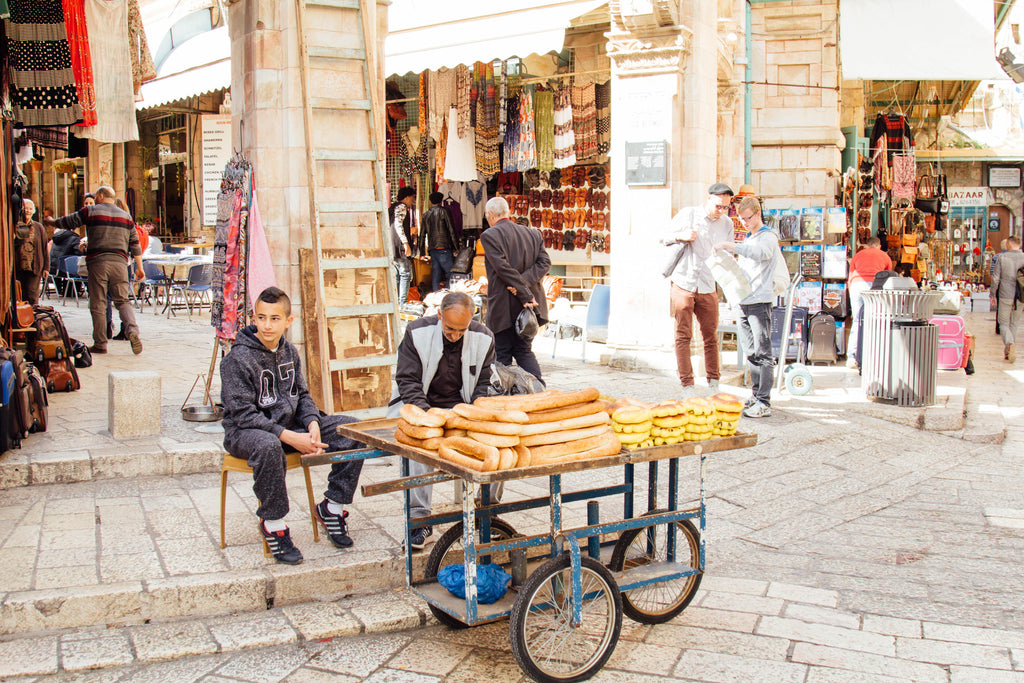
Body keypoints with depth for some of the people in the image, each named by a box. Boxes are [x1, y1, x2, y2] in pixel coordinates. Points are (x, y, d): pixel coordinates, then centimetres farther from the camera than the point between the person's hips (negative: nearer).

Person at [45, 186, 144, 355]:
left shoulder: (90, 212, 4)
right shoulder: (125, 216, 14)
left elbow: (68, 221, 16)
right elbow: (134, 243, 13)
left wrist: (53, 221, 37)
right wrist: (139, 267, 16)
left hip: (97, 262, -3)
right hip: (119, 261, 3)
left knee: (98, 304, 2)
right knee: (122, 301, 4)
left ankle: (100, 344, 4)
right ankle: (132, 330, -22)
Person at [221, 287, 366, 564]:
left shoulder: (289, 352, 6)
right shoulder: (237, 359, -15)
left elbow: (302, 395, 13)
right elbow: (244, 414, -19)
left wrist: (313, 425, -10)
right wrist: (290, 438, -26)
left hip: (290, 423, 6)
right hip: (244, 432, -6)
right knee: (268, 445, -44)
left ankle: (332, 507, 2)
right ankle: (273, 524, -22)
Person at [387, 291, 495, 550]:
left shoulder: (484, 338, 0)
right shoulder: (417, 332, -7)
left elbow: (484, 384, 6)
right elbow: (407, 381, -8)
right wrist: (426, 413, -24)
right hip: (418, 406, -2)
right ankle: (419, 518, -25)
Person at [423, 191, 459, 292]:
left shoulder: (426, 215, 14)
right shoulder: (443, 211, -1)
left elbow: (423, 233, 16)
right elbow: (451, 230, -5)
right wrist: (456, 247, -2)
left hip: (431, 249, 6)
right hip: (443, 247, -6)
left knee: (435, 276, 6)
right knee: (450, 273, -5)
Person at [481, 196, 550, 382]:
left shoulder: (489, 235, -8)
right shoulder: (532, 233, 11)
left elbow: (504, 269, -17)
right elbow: (545, 262, 1)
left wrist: (524, 294, -16)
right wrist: (525, 284, -10)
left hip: (503, 306, -5)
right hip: (529, 304, 6)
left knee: (502, 355, 4)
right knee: (525, 350, 14)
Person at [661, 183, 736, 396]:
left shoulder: (726, 224, 9)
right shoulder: (688, 214, 2)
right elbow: (663, 237, 9)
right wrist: (681, 236, -10)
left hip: (708, 287, 3)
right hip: (682, 283, -2)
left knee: (711, 337, 3)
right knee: (683, 335, -2)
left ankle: (713, 383, 11)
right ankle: (687, 384, 3)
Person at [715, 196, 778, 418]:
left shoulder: (768, 236, -4)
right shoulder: (749, 240, 23)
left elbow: (762, 253, -27)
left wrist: (733, 247, -35)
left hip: (760, 301, -8)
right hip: (744, 301, 8)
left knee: (762, 353, -10)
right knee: (751, 353, 10)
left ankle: (764, 403, -12)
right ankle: (756, 395, 16)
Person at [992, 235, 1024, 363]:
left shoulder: (1002, 257, -5)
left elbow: (996, 278, -4)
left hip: (1005, 296, -2)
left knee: (1004, 323, 6)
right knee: (1014, 324, 15)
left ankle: (1010, 343, -22)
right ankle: (1008, 352, 18)